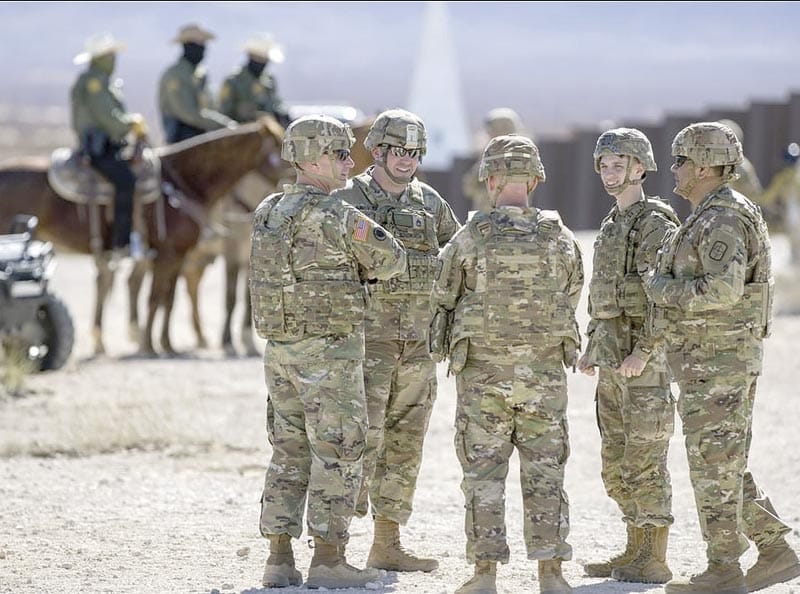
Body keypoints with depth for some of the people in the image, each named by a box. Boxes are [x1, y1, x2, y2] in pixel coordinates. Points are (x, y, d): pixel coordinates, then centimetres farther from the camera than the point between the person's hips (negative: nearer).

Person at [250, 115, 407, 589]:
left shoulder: (268, 213, 9)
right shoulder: (336, 215, -15)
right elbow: (390, 260, -5)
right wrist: (365, 269, 14)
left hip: (281, 348, 7)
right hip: (329, 352, -7)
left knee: (290, 452, 12)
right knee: (338, 453, -1)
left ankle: (280, 559, 10)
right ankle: (328, 561, -1)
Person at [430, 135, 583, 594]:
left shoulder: (471, 238, -10)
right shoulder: (561, 239, -3)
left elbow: (443, 297, 3)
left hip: (483, 373, -2)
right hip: (544, 374, 2)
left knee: (484, 474, 4)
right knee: (544, 473, 7)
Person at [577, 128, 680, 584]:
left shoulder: (657, 223, -12)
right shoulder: (612, 226, 17)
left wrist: (644, 350, -24)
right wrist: (592, 350, 18)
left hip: (647, 362, -9)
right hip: (613, 361, 9)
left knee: (646, 460, -8)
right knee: (617, 462, 11)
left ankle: (656, 562, -5)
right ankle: (636, 551, 18)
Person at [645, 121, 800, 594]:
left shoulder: (723, 219, -17)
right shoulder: (714, 218, 17)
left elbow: (723, 289, -29)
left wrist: (663, 289, -16)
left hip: (718, 359, -10)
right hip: (716, 358, 10)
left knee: (714, 465, -4)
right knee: (726, 467, 12)